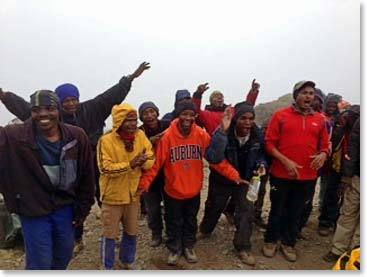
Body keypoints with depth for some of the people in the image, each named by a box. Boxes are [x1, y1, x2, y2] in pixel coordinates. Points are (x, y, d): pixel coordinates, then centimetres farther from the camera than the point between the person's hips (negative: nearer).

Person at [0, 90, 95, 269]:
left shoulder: (77, 136, -10)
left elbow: (86, 176, -3)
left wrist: (83, 208, 2)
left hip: (66, 208, 3)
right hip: (33, 210, -2)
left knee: (64, 255, 23)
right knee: (40, 264, 8)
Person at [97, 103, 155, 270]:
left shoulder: (140, 135, -3)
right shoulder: (106, 140, -17)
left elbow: (150, 159, -3)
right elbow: (105, 168, -23)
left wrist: (143, 161, -25)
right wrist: (130, 164, -31)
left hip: (133, 194, 4)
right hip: (113, 196, -4)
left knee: (131, 232, 20)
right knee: (110, 234, 11)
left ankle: (127, 263, 43)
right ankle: (108, 267, 35)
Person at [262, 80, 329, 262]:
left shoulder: (319, 119, 6)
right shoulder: (281, 115, -4)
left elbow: (324, 145, 13)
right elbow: (269, 143, -6)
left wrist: (322, 155, -10)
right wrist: (286, 161, -16)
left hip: (307, 176, 3)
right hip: (281, 174, -3)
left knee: (296, 212, 16)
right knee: (277, 210, 12)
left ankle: (288, 243, 35)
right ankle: (271, 241, 33)